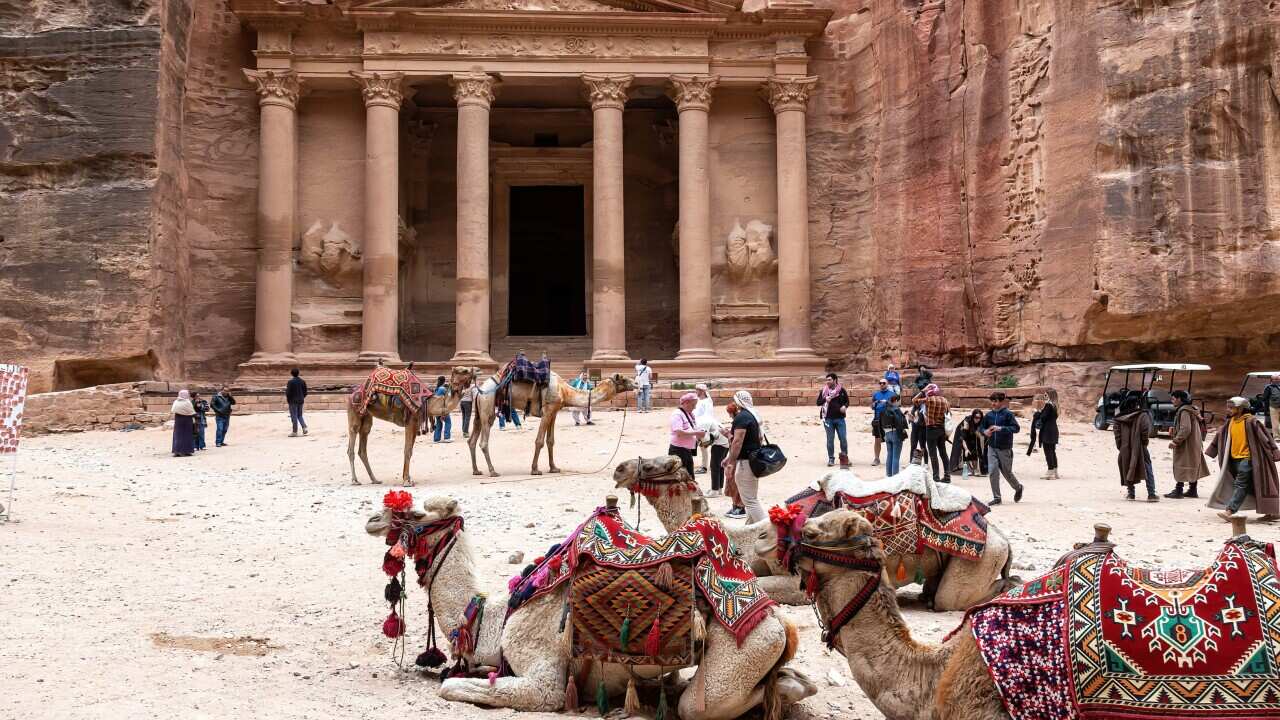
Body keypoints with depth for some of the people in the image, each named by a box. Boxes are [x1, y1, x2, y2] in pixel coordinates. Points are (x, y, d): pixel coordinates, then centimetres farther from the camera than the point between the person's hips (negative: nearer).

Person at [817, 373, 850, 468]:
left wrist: (845, 406, -10)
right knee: (830, 439, 4)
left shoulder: (841, 390, 3)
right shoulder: (823, 391, 5)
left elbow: (847, 401, 13)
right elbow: (818, 402, 6)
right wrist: (825, 399, -14)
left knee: (843, 438, -1)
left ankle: (845, 457, 13)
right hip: (828, 419, 1)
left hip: (839, 418, -1)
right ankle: (831, 459, 12)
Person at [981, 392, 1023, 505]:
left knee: (1007, 472, 8)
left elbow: (1016, 428, -14)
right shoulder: (988, 415, 5)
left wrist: (1001, 428, -25)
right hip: (992, 448, 4)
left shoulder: (1007, 414, -8)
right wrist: (985, 431, -8)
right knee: (992, 471, -6)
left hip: (1005, 448, -4)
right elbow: (981, 427, 16)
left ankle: (1018, 488, 38)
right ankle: (996, 497, 4)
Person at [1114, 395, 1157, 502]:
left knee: (1128, 470, 14)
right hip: (1139, 448, -4)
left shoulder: (1120, 418, 4)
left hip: (1125, 449, 4)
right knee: (1148, 470, 3)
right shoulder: (1143, 415, -7)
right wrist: (1145, 441, -2)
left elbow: (1117, 431, 2)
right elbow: (1145, 430, -17)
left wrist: (1120, 447, 6)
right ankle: (1151, 494, -4)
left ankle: (1131, 493, 16)